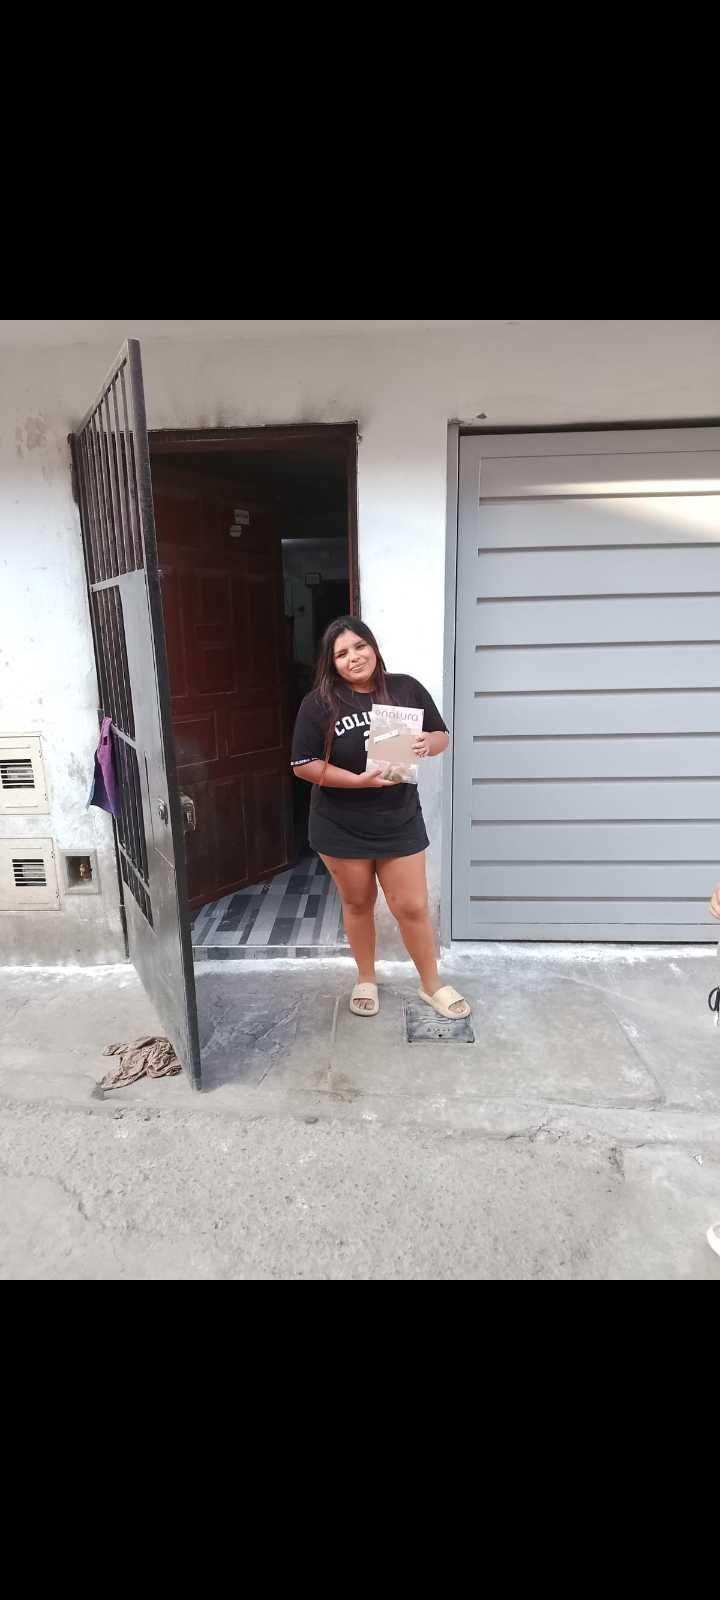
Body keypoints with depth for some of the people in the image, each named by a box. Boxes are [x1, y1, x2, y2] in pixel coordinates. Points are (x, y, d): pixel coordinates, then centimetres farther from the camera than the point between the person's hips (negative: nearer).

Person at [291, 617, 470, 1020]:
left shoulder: (407, 688, -4)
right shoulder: (320, 702, -10)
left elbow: (442, 736, 6)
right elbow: (303, 765, -11)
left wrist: (427, 744, -19)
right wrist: (359, 780, -21)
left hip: (400, 822, 1)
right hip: (342, 827, -1)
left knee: (412, 907, 7)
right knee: (358, 904, 16)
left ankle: (432, 984, 30)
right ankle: (366, 979, 38)